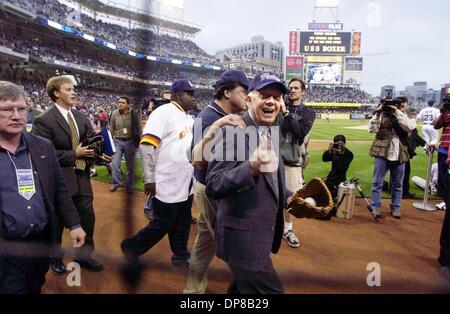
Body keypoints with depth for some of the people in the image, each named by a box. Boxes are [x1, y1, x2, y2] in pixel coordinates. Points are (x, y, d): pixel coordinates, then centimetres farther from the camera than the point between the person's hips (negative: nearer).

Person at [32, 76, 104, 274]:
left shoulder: (81, 117, 6)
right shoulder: (44, 121, -15)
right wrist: (74, 154, -19)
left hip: (82, 177, 6)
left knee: (87, 218, 15)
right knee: (57, 222, 14)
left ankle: (83, 255, 36)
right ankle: (55, 258, 38)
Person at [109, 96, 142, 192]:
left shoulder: (134, 114, -9)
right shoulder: (115, 114, -2)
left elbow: (138, 129, -2)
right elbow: (111, 129, 7)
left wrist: (138, 141, -2)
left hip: (130, 142, -2)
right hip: (117, 141, 2)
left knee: (130, 165, 10)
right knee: (115, 163, -5)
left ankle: (130, 185, 25)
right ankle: (116, 183, 15)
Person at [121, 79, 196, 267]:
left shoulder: (189, 118, 14)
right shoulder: (164, 112, -12)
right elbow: (147, 145, -19)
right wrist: (149, 179, -21)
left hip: (187, 184, 8)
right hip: (167, 185, -8)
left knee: (183, 223, 16)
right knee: (162, 225, 2)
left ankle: (181, 258, 31)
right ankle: (131, 248, 23)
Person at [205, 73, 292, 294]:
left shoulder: (272, 133, 8)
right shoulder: (233, 131, -18)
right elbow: (213, 187, -25)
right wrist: (251, 166, -40)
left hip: (262, 236, 8)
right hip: (243, 239, -8)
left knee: (242, 288, 25)